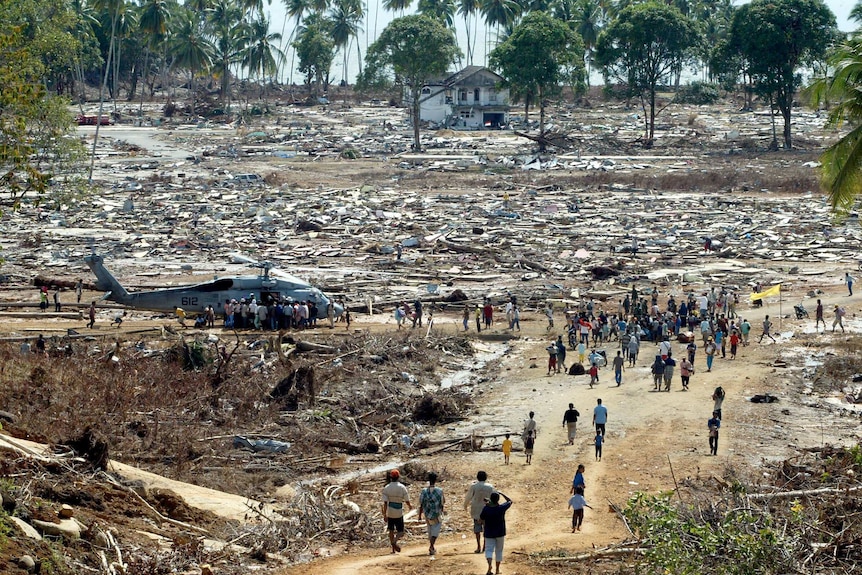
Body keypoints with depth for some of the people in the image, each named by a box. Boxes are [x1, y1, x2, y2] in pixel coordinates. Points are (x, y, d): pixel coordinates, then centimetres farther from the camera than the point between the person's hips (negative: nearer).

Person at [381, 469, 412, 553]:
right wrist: (409, 506, 19)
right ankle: (395, 541, -25)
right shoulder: (402, 487, -8)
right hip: (399, 513, -2)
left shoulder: (386, 488, -5)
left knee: (391, 530, 15)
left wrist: (384, 514, -7)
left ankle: (393, 548, 16)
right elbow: (407, 501, -4)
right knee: (400, 531, 4)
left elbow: (385, 503, -9)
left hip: (390, 512, 2)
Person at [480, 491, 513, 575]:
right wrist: (502, 494, 11)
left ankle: (489, 564, -25)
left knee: (489, 549, 1)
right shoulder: (502, 508, -13)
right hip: (500, 533, 0)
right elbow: (510, 501, 4)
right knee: (499, 551, 14)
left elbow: (482, 518, 3)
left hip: (489, 533, 0)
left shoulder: (486, 508, -13)